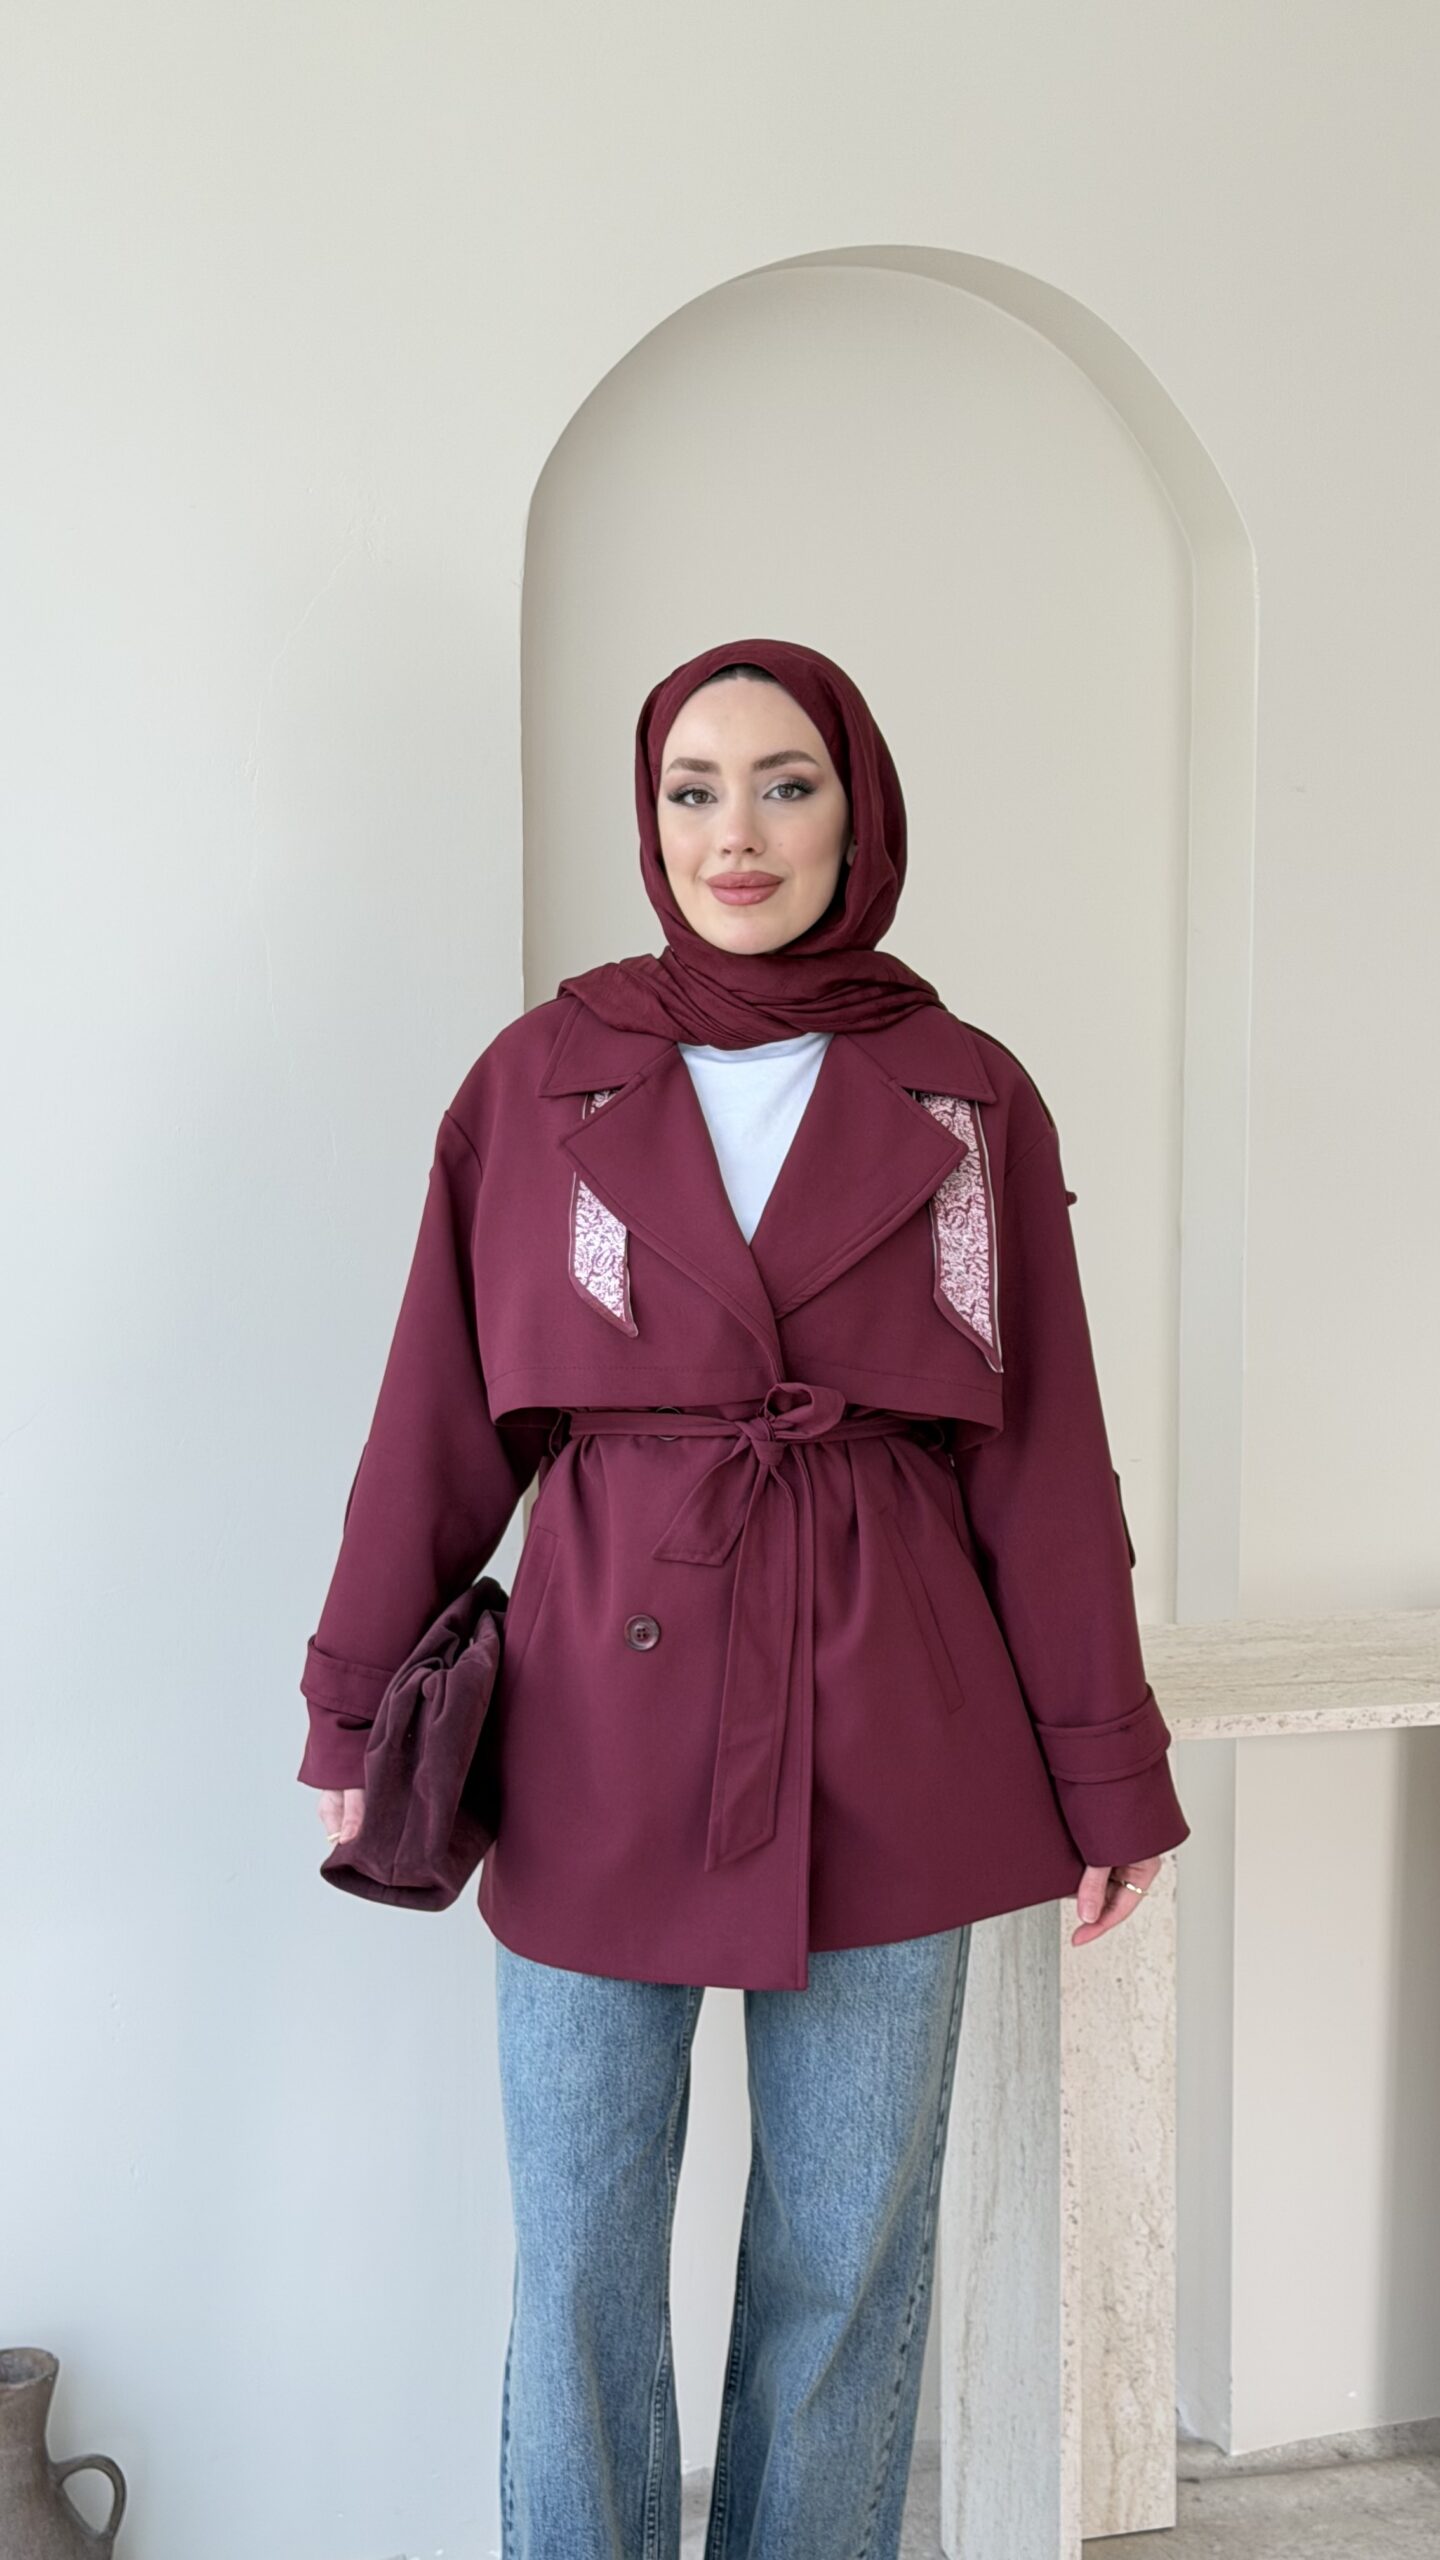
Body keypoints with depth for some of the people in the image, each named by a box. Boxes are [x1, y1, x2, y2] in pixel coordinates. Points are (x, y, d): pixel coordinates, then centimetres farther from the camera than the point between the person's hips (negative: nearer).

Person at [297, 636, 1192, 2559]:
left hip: (885, 1746, 1)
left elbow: (1045, 1462, 4)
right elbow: (442, 1421, 5)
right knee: (580, 2272, 8)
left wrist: (1109, 1780, 4)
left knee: (846, 2263, 12)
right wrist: (355, 1706, 5)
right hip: (600, 1739, 0)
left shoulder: (970, 1101, 3)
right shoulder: (540, 1080, 3)